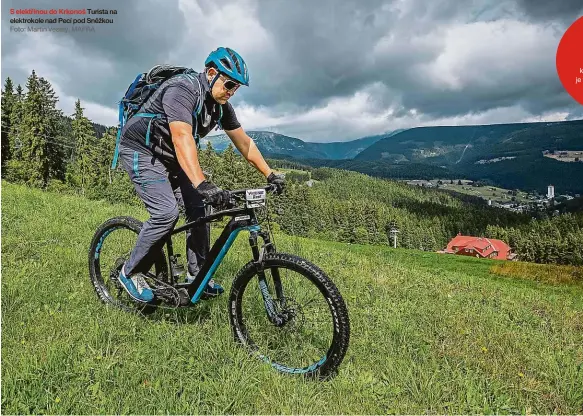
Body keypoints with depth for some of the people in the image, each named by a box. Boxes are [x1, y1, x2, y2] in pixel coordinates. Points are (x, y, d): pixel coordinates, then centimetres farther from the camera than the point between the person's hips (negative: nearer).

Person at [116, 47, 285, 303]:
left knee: (197, 210, -1)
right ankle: (131, 273, -1)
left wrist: (270, 174, -1)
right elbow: (182, 138, -42)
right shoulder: (182, 90, -28)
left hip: (170, 157, 8)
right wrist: (202, 184, -53)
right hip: (142, 151, -8)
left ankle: (196, 276, 13)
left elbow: (243, 142, 3)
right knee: (166, 213, -22)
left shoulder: (221, 106, -2)